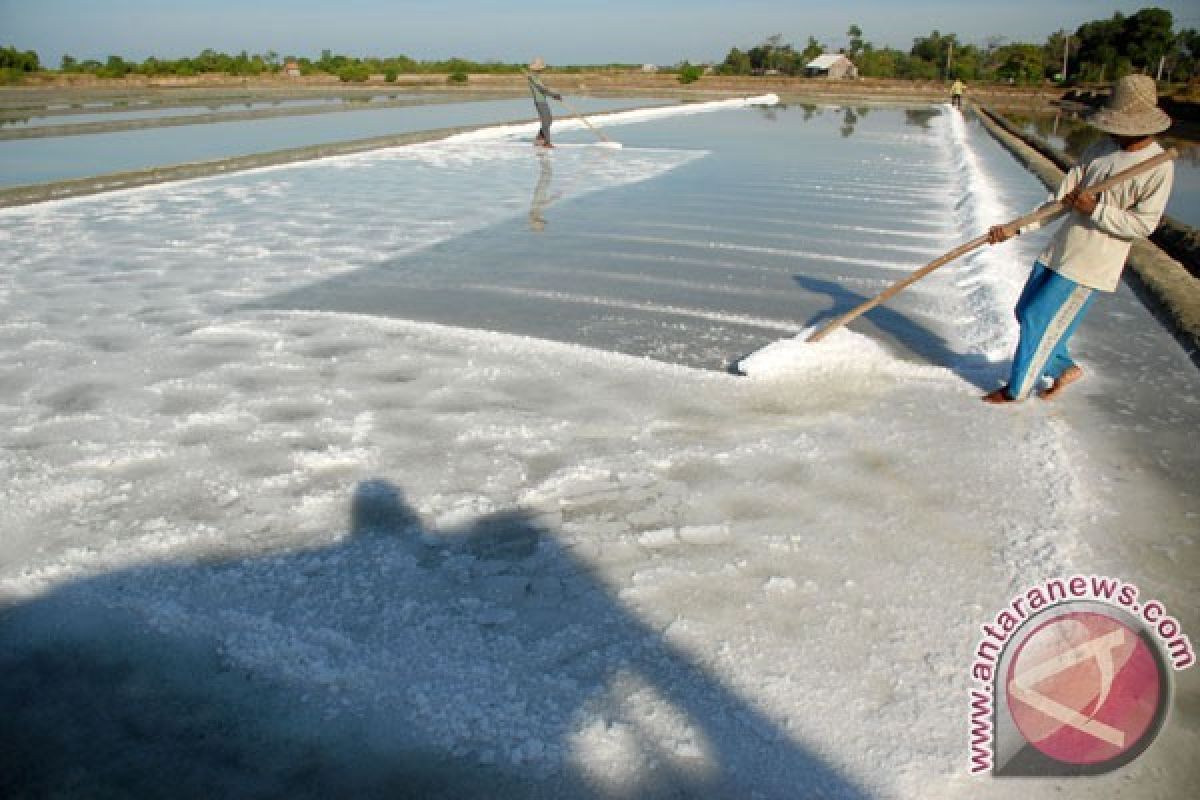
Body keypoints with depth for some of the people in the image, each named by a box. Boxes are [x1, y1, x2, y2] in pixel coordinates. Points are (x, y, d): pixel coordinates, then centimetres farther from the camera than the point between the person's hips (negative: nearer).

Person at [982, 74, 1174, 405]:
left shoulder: (1158, 167, -13)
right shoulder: (1099, 150, 5)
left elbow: (1142, 225, -15)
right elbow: (1061, 199, 3)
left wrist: (1095, 209, -20)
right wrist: (1016, 228, -4)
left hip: (1091, 264, -7)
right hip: (1060, 249, 7)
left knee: (1040, 322, -3)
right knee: (1026, 312, 15)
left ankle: (1017, 389, 16)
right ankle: (1065, 368, 35)